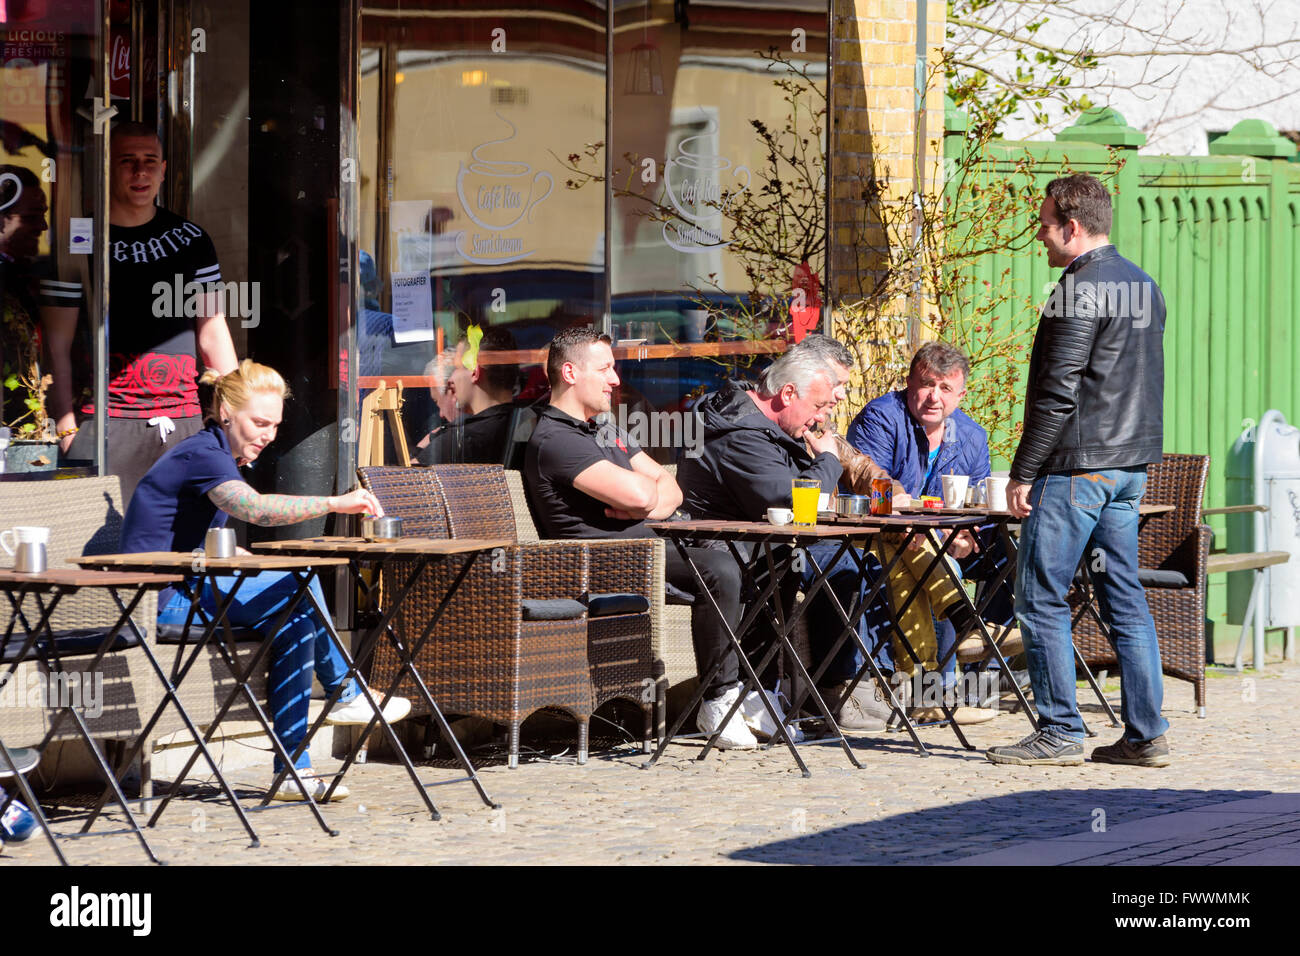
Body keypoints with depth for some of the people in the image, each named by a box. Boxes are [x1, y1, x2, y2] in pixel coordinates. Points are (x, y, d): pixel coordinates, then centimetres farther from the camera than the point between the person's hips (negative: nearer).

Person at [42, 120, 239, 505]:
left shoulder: (191, 240, 14)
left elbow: (213, 331, 15)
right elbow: (57, 345, 3)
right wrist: (66, 427, -6)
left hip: (182, 422, 3)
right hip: (104, 423, -3)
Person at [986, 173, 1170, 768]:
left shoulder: (1081, 289, -14)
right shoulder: (1144, 285, 14)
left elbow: (1058, 392, -17)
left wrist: (1023, 473, -13)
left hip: (1075, 467, -9)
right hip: (1130, 467, 9)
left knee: (1040, 598, -2)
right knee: (1124, 598, 9)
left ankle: (1059, 732, -1)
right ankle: (1145, 734, 7)